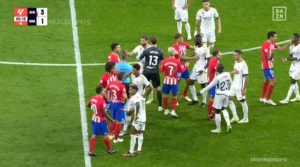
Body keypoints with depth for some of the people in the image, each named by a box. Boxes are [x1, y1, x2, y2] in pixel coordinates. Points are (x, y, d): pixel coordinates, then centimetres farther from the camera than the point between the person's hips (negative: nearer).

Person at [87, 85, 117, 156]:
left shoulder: (93, 98, -2)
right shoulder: (101, 100, -25)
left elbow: (88, 105, 18)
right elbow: (104, 113, -22)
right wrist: (111, 120, -13)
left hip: (94, 119, 7)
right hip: (101, 120, -7)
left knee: (94, 135, 11)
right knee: (105, 135, 9)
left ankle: (91, 151, 11)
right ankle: (110, 150, 24)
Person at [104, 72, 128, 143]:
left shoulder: (111, 83, -2)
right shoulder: (122, 86, -22)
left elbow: (105, 91, 8)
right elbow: (125, 96, -31)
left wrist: (109, 99, 12)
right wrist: (124, 102, -11)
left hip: (112, 103, 6)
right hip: (119, 104, -6)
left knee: (112, 119, 24)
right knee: (118, 122, 5)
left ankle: (111, 134, 37)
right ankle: (116, 138, 11)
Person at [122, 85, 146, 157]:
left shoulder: (135, 97, -14)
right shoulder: (140, 96, 13)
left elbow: (138, 105, -34)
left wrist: (136, 115, -29)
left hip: (138, 119, -9)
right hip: (143, 118, 9)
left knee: (133, 135, -3)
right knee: (140, 134, 15)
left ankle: (131, 152, -1)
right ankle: (139, 150, 18)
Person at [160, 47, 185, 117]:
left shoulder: (164, 61, -9)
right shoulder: (177, 61, -12)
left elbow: (161, 70, -1)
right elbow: (181, 70, -1)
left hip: (166, 80, 2)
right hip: (174, 81, -2)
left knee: (166, 95, 14)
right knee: (175, 96, 8)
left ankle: (166, 110, 24)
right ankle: (173, 111, -2)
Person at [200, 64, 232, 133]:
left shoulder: (217, 77, -23)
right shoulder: (228, 74, -5)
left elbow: (211, 85, -15)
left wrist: (203, 90, -3)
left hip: (219, 95, -7)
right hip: (226, 94, 7)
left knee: (217, 112, 7)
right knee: (224, 109, 26)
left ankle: (218, 129, 15)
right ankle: (228, 124, 10)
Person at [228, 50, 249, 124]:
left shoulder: (243, 64, -21)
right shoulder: (236, 62, 5)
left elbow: (246, 77, -20)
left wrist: (244, 89, -20)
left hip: (240, 86, -9)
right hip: (234, 85, 9)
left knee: (242, 101, 4)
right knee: (229, 98, 8)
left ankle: (245, 118, 20)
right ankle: (235, 117, 17)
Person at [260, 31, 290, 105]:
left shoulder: (273, 44, 4)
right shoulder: (266, 45, -23)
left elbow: (281, 49, 8)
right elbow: (269, 58, -25)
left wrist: (288, 44, 0)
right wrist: (272, 52, -44)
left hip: (269, 66, 10)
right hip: (267, 66, -10)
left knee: (266, 80, 19)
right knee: (273, 81, -10)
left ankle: (262, 97, 31)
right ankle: (268, 99, -2)